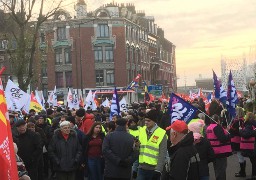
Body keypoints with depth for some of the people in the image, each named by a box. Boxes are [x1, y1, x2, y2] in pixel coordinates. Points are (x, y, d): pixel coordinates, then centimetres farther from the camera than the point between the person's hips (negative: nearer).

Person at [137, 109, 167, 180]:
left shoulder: (161, 133, -8)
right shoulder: (141, 130, 5)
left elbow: (162, 154, -8)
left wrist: (158, 170, -12)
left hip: (154, 168, -4)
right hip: (142, 167, 4)